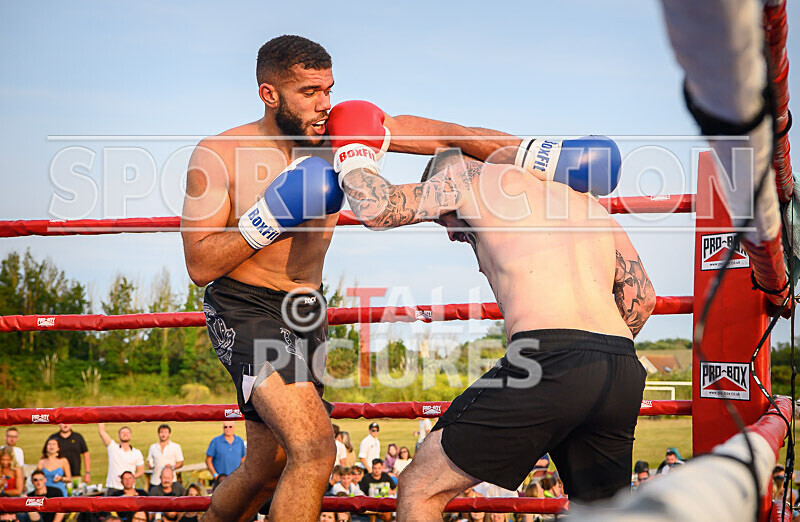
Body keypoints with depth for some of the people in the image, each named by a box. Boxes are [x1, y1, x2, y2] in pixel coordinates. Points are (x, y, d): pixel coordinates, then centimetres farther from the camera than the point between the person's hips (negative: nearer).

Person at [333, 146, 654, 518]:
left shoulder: (473, 177, 14)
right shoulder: (587, 203, 31)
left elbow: (375, 208, 7)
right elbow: (642, 297, 29)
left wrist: (354, 165, 26)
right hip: (623, 375, 6)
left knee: (420, 488, 5)